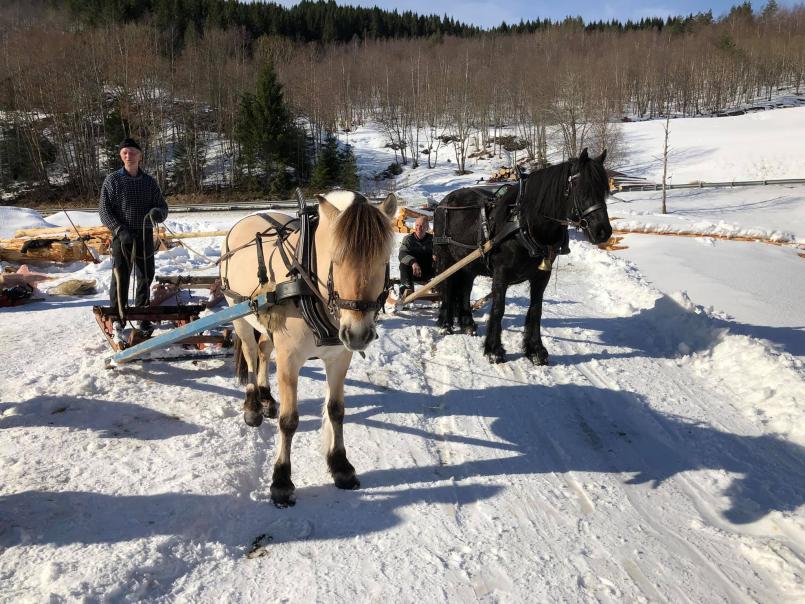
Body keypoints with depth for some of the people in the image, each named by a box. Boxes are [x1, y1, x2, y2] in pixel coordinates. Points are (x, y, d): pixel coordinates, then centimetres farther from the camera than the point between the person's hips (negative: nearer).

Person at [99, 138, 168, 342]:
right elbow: (104, 211, -4)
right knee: (120, 280, -6)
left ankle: (142, 318, 27)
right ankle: (118, 321, 3)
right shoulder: (113, 180, -1)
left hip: (145, 236, 4)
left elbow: (163, 206, 8)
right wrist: (120, 230, -18)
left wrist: (158, 212, -17)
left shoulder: (149, 181, 8)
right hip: (122, 236, -4)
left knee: (146, 278, 12)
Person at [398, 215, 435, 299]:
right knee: (404, 263, -31)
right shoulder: (408, 239, 3)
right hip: (413, 273, -1)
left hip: (428, 272, 1)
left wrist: (435, 255, -29)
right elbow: (402, 254, -15)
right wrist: (413, 262, -36)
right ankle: (406, 288, -49)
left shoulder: (431, 239, 10)